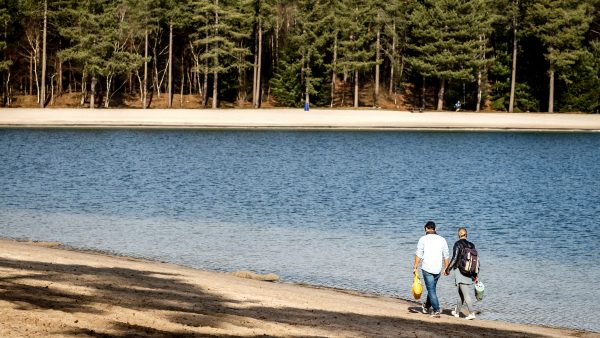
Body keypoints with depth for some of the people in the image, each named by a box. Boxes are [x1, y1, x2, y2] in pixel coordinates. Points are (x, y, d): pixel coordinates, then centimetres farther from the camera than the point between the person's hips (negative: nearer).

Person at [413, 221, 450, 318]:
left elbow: (418, 254, -7)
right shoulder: (442, 240, 7)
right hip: (438, 269, 4)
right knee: (432, 287, 20)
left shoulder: (423, 239, -3)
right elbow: (446, 256, 8)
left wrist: (415, 267, -4)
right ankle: (427, 306, 36)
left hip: (427, 268, -4)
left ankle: (436, 311, -7)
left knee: (431, 289, -1)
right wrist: (447, 268, 15)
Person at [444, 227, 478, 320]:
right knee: (461, 292, 16)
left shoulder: (458, 244, -8)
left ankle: (471, 313, -13)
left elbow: (454, 258, -14)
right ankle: (457, 312, 25)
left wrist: (448, 269, -6)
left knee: (466, 294, -7)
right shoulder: (471, 245, 8)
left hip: (459, 270, -6)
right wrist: (475, 275, 16)